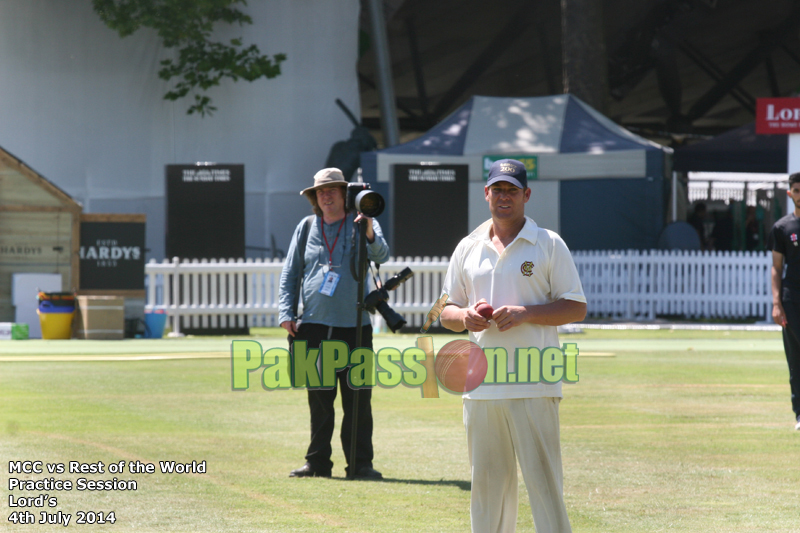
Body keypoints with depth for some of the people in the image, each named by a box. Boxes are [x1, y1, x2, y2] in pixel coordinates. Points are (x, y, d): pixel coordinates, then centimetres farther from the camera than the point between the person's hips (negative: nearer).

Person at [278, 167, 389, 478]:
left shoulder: (362, 224, 4)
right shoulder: (306, 228, 11)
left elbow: (381, 255, -14)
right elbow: (289, 273, 14)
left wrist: (370, 236, -34)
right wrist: (286, 313, 4)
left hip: (354, 327, -2)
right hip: (314, 327, 2)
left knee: (358, 400, -2)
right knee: (319, 400, 7)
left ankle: (361, 463, 2)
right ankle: (318, 462, 13)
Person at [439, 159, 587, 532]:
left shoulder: (549, 245, 3)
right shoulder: (468, 248, 14)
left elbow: (577, 307, 0)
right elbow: (446, 312, 19)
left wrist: (524, 313, -14)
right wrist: (465, 316, -5)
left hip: (534, 386, -4)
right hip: (480, 386, 4)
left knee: (543, 479, -9)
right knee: (486, 483, 7)